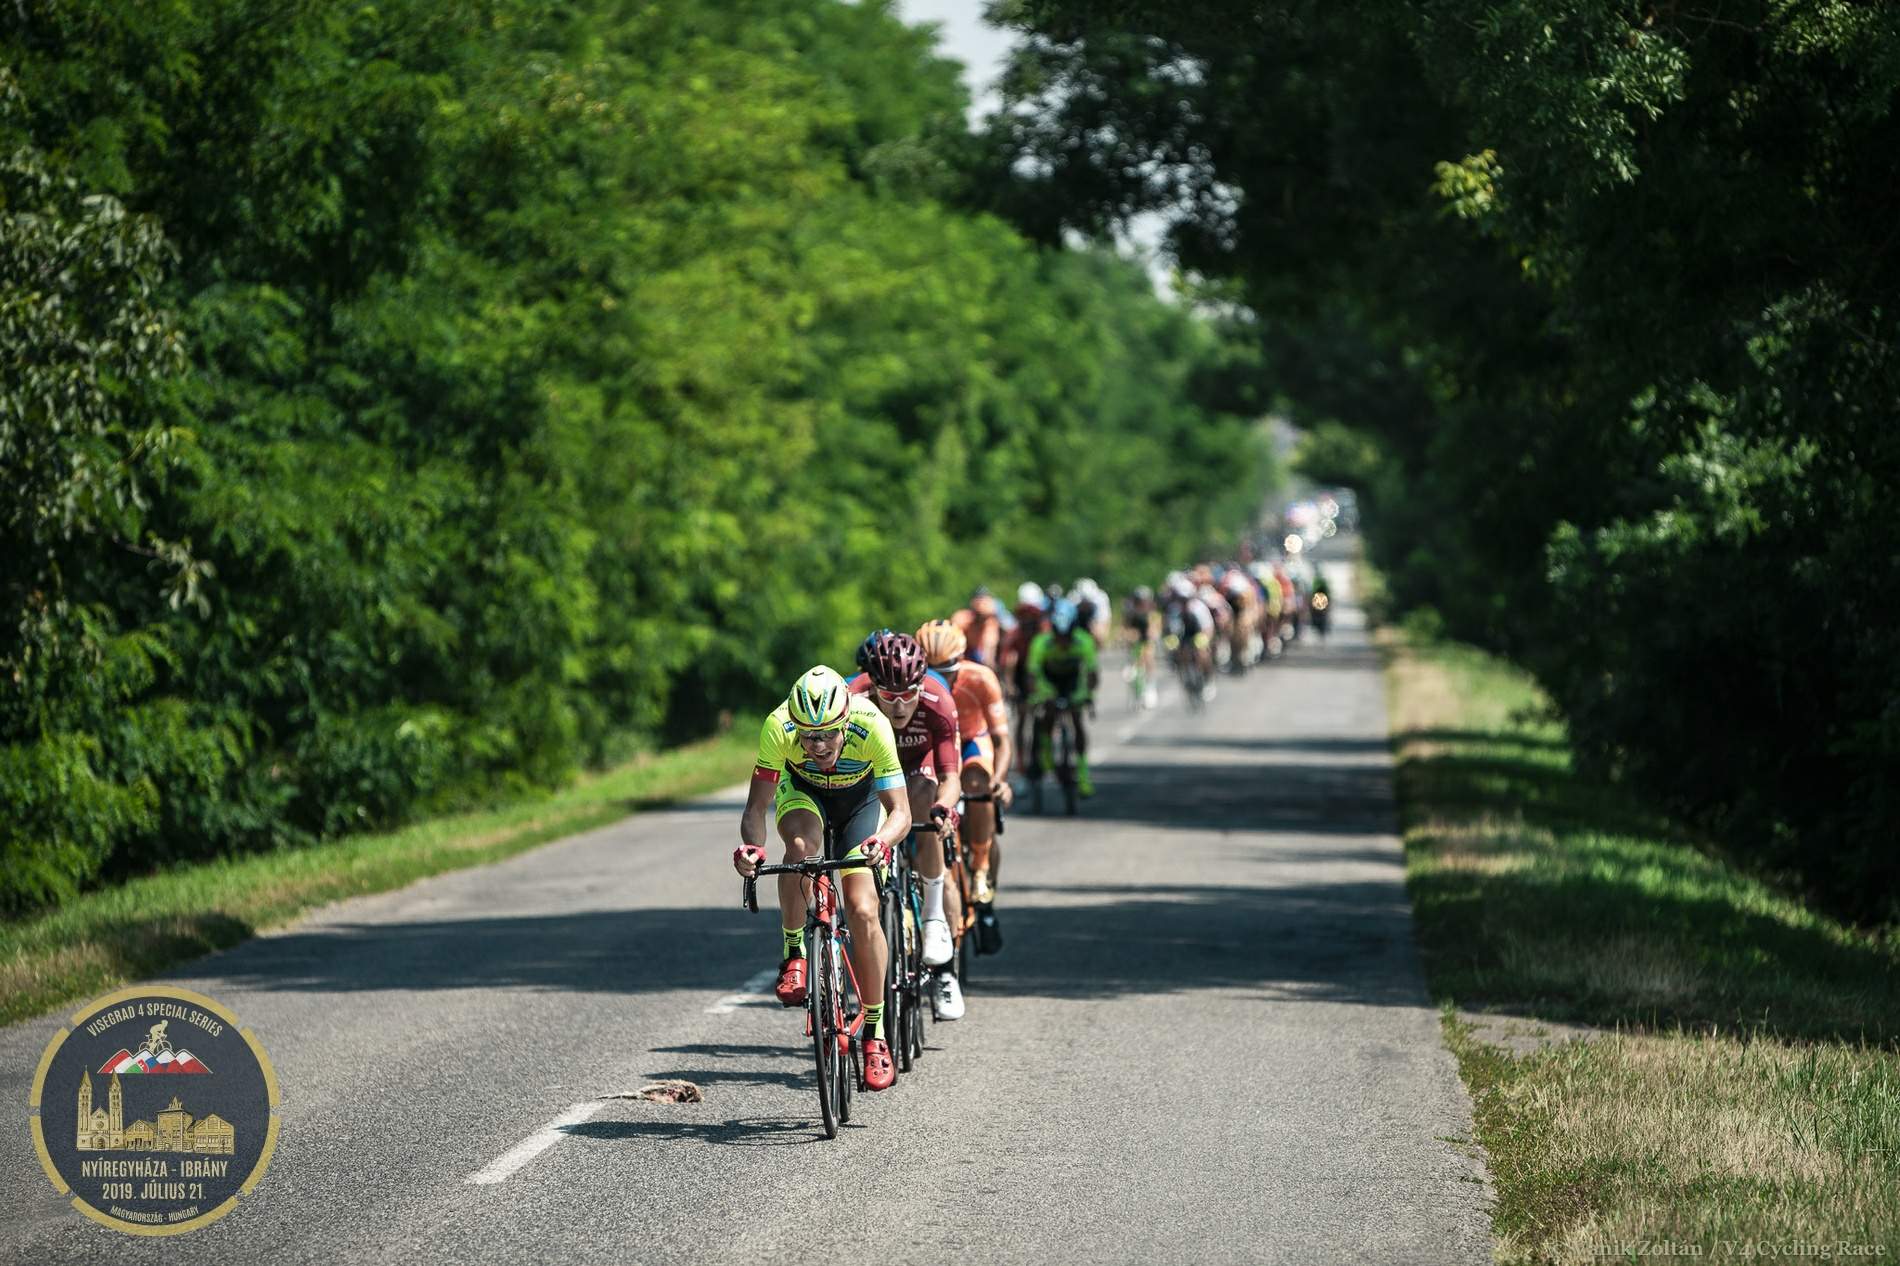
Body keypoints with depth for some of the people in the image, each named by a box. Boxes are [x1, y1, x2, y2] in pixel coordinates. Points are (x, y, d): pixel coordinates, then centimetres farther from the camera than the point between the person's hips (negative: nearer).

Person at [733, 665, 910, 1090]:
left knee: (863, 912, -15)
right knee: (803, 845, -36)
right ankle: (793, 955, -16)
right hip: (802, 792, 0)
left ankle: (875, 1033, -1)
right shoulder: (778, 727, -36)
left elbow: (900, 811, -36)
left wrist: (882, 840, -57)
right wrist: (751, 847, -51)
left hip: (859, 798, 0)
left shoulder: (872, 726, -37)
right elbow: (756, 807, -30)